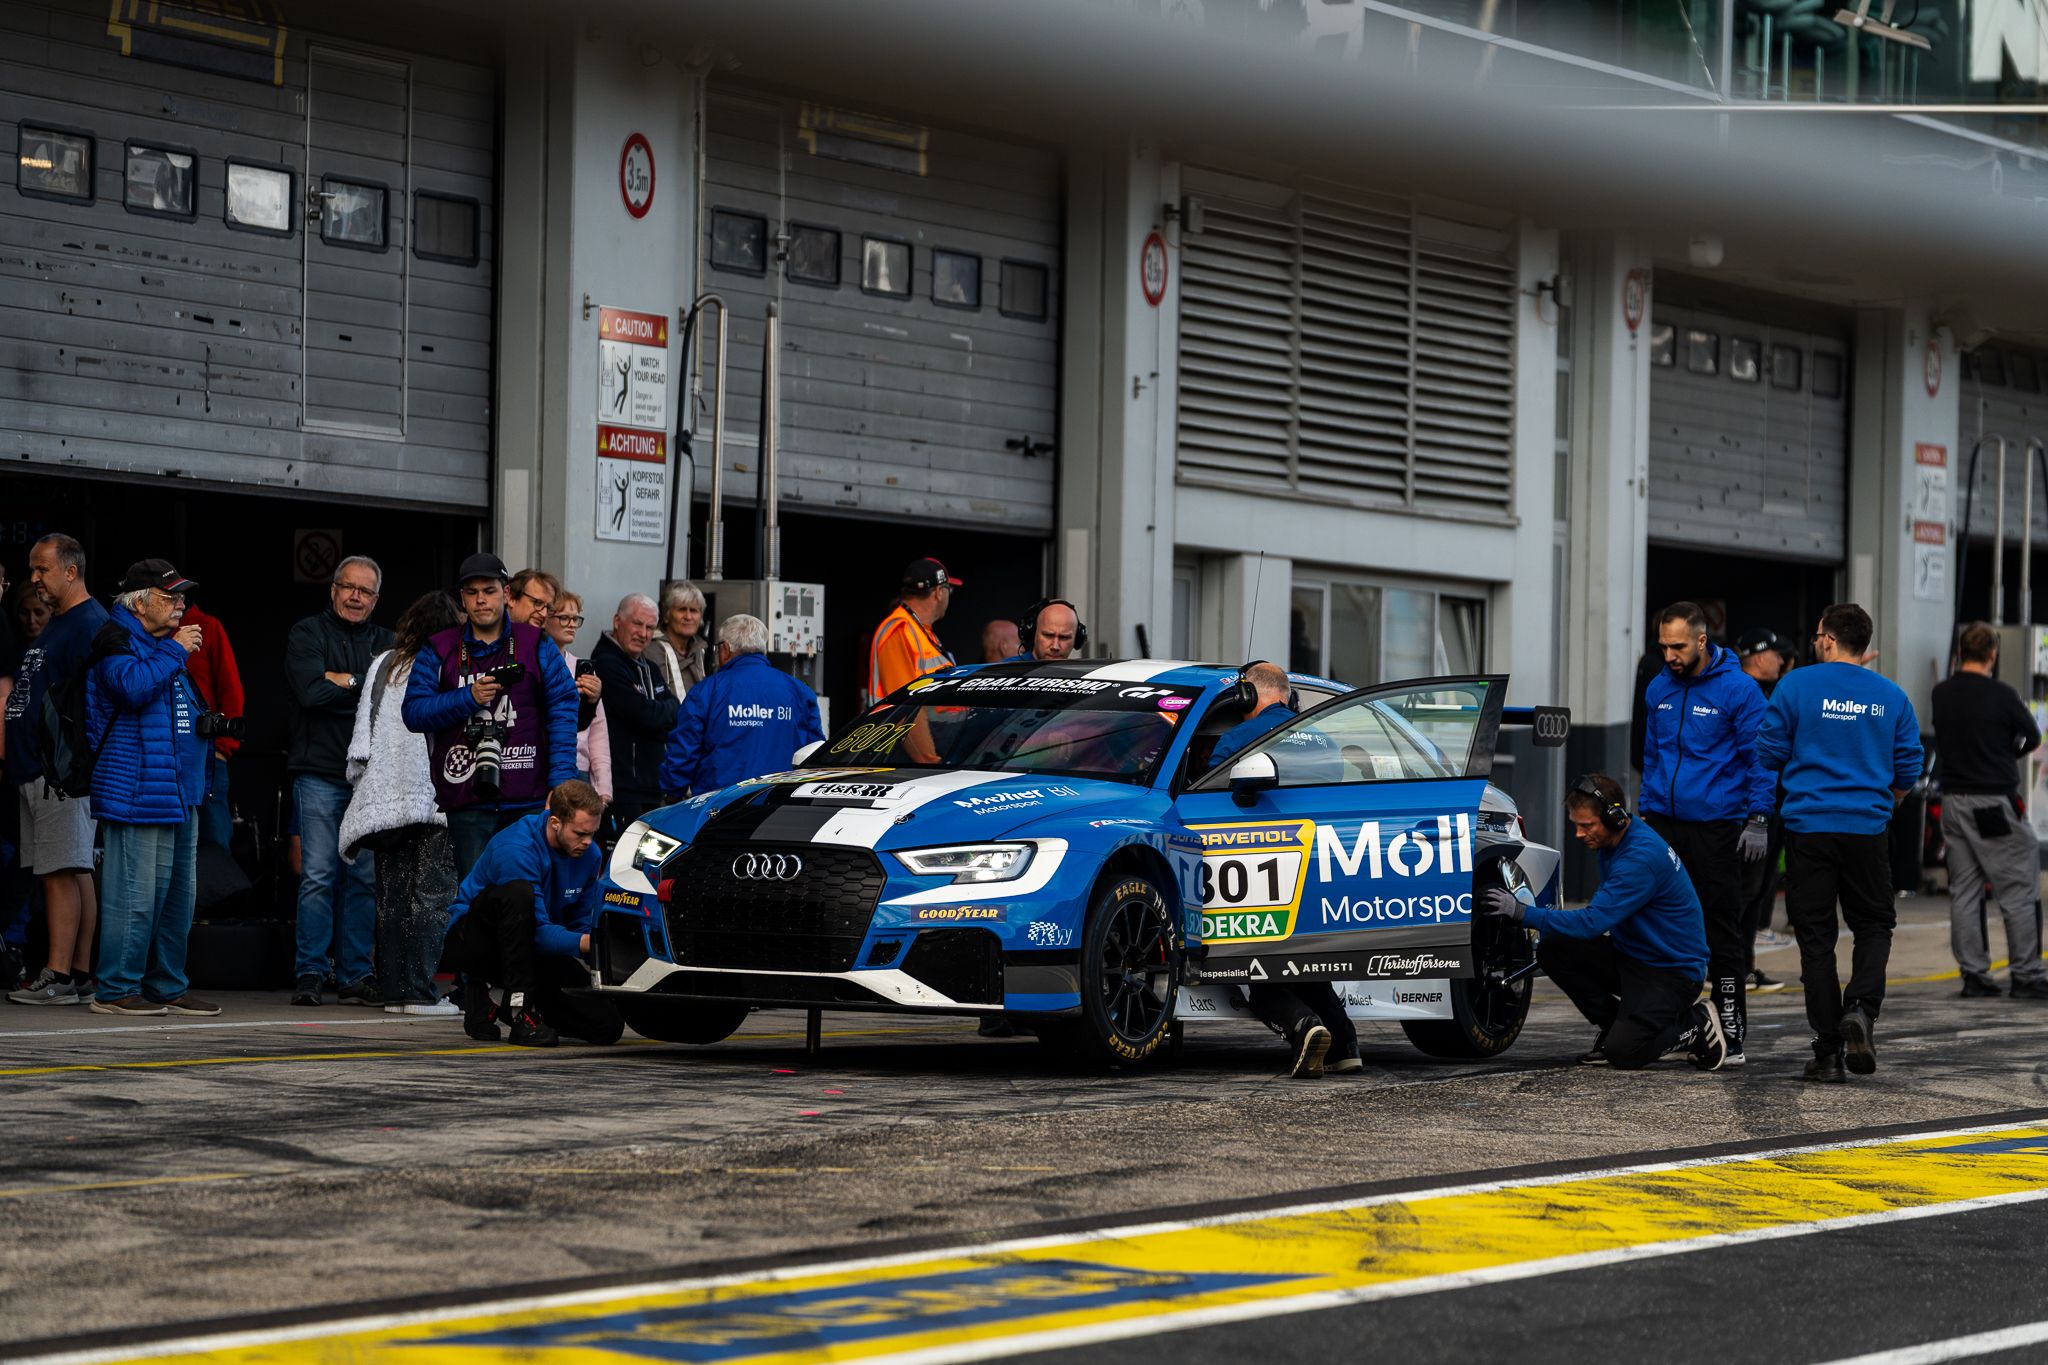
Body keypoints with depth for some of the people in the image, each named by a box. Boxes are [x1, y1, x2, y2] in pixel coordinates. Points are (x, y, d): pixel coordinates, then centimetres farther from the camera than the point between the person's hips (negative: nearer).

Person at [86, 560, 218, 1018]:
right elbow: (133, 686, -25)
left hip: (181, 790, 10)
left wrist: (205, 726, 19)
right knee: (137, 893, -11)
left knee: (179, 893, 11)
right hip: (138, 787, -10)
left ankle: (167, 987, 19)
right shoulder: (116, 640, -6)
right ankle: (115, 990, -6)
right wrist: (175, 651, -15)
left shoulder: (166, 643, 22)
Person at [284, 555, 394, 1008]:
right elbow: (311, 691, -11)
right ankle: (309, 973, -1)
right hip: (319, 772, -3)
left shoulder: (384, 642, 16)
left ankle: (356, 975, 6)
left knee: (365, 877, 1)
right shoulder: (307, 634, 5)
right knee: (318, 876, -6)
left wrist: (344, 681, -9)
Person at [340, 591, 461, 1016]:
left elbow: (363, 729, 10)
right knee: (432, 896, -3)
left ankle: (394, 990, 9)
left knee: (392, 898, 8)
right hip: (439, 801, -5)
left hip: (387, 800, 5)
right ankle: (420, 992, -7)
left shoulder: (383, 665, 9)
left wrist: (362, 782, 17)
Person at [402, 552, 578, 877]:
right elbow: (414, 712, 2)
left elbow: (563, 710, 0)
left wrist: (561, 780, -10)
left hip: (531, 802, -1)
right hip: (467, 804, 1)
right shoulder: (439, 651, 10)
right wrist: (469, 698, -12)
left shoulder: (537, 646, 7)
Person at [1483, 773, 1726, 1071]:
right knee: (1551, 950, -9)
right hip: (1629, 955, 9)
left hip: (1671, 970, -9)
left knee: (1622, 1053, -23)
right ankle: (1615, 1025, 6)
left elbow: (1593, 922, -31)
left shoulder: (1642, 857, -28)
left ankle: (1696, 1024, 4)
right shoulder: (1612, 841, 2)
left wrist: (1522, 912, -30)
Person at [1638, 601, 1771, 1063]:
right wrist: (1647, 811, 16)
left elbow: (1759, 758, -6)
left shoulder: (1737, 689, -7)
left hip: (1715, 828, -5)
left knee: (1723, 929, -1)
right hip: (1664, 824, 5)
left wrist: (1758, 819, -11)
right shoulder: (1659, 690, 10)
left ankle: (1732, 1031, 2)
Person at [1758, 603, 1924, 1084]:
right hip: (1868, 828, 1)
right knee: (1874, 924, 16)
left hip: (1808, 825, -1)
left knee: (1816, 936, 5)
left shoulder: (1797, 685, -4)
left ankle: (1827, 1052, 1)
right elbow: (1909, 768, 8)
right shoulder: (1891, 696, 4)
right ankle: (1860, 1009, -11)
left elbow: (1769, 754, -3)